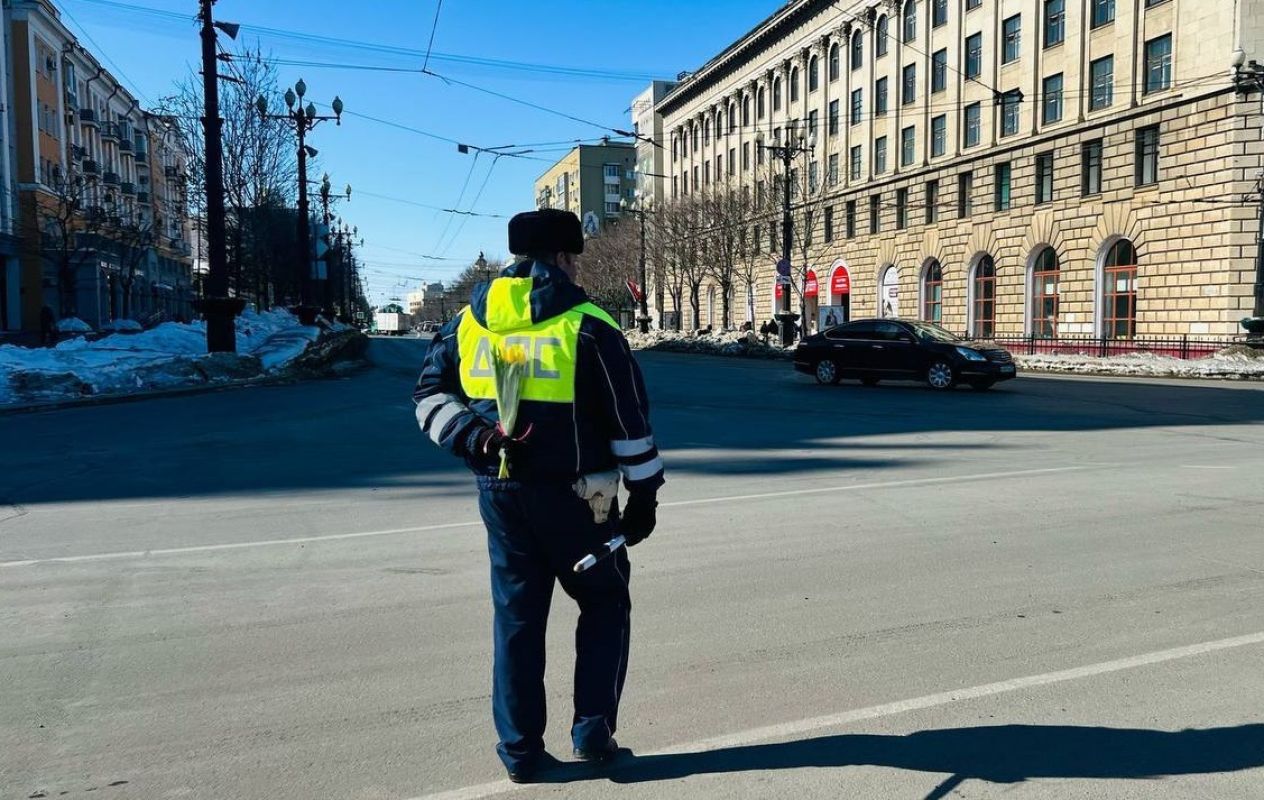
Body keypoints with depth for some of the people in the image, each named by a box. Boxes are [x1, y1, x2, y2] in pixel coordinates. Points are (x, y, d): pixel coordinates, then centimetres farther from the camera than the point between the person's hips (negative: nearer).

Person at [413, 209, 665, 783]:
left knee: (516, 613, 14)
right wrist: (643, 494, 2)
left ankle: (519, 749, 19)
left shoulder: (471, 320, 6)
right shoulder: (588, 326, -8)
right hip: (572, 494, -4)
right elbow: (629, 420, -6)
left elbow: (431, 394, 7)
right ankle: (593, 728, 13)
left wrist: (472, 436, -5)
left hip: (499, 492, 4)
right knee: (604, 604, 16)